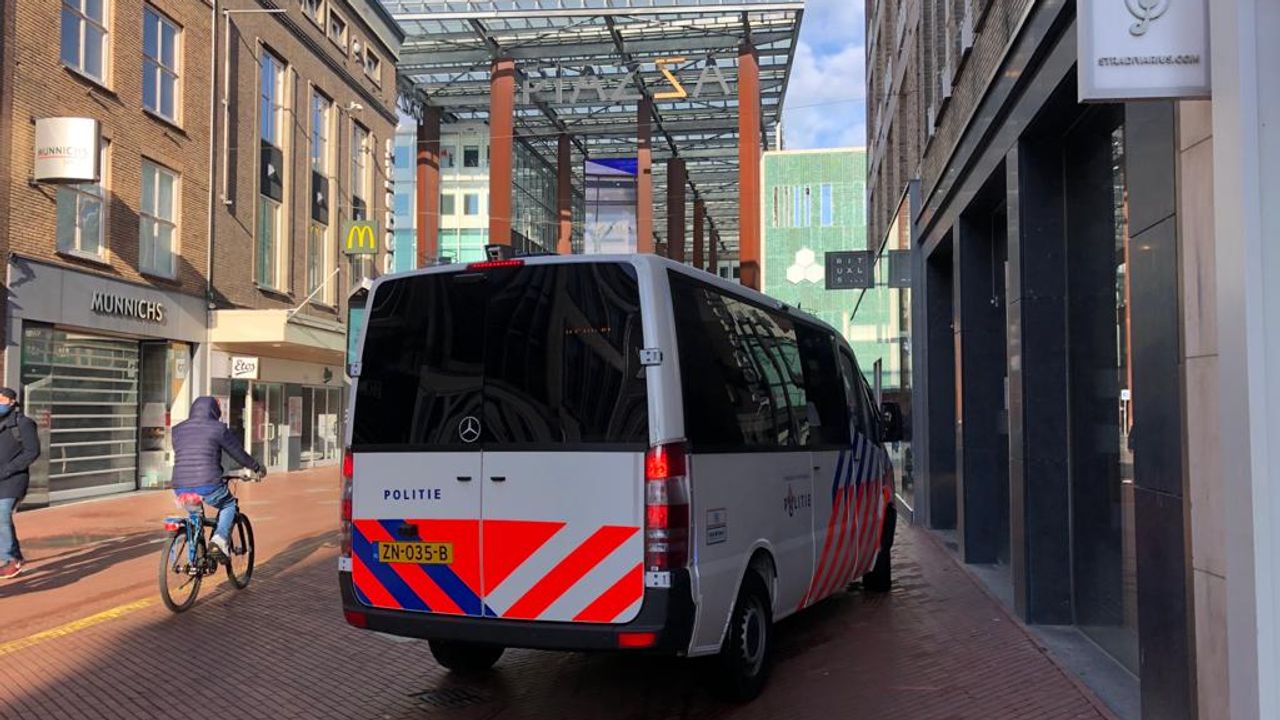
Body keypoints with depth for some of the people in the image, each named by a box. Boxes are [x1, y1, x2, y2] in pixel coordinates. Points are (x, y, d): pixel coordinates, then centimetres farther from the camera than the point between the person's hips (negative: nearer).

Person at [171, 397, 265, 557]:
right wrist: (257, 467, 26)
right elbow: (238, 453, 9)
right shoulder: (218, 429, 2)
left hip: (180, 488, 5)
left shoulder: (178, 430, 16)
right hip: (208, 486, -5)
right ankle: (221, 536, -2)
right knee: (229, 505, 23)